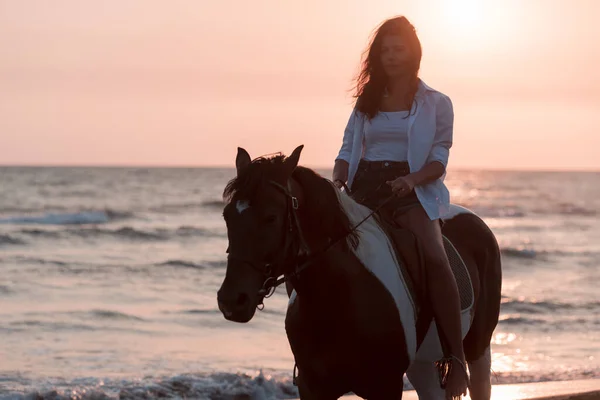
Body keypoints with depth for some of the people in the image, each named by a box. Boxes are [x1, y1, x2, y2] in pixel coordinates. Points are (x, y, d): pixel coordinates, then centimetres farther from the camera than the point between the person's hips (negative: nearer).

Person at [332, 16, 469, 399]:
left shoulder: (436, 103, 8)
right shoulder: (367, 101, 18)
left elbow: (439, 159, -1)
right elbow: (348, 150, 15)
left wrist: (414, 179, -21)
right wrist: (336, 184, -5)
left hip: (412, 191, -5)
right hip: (363, 188, 5)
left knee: (435, 257, -30)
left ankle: (456, 358, -28)